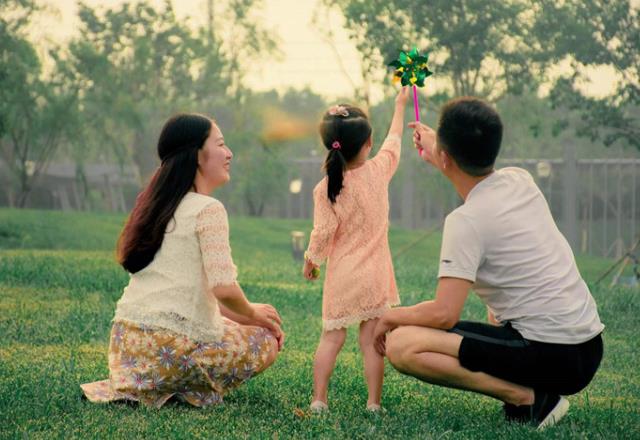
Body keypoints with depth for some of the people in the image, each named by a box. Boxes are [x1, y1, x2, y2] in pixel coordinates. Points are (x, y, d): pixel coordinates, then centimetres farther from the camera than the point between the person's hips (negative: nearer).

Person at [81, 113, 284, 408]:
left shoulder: (157, 205, 16)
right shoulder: (208, 209, -10)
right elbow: (224, 289, -18)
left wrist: (238, 315, 16)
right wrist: (251, 313, 3)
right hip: (171, 347, -8)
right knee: (268, 339, 13)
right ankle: (190, 390, -2)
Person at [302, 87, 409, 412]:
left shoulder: (325, 189, -9)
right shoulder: (379, 171, -5)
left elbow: (323, 232, -8)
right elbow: (394, 140, 13)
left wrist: (310, 262, 10)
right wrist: (400, 105, 28)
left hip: (340, 276, 0)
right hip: (375, 276, 0)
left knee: (331, 338, 6)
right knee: (371, 342, 3)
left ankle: (318, 400, 3)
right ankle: (373, 403, 3)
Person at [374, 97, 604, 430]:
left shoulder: (466, 221, -16)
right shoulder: (521, 181, 7)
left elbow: (444, 314, -20)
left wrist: (391, 316, -1)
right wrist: (434, 155, 48)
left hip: (552, 358, -9)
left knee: (401, 346, -14)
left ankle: (528, 397, -11)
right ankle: (538, 391, 14)